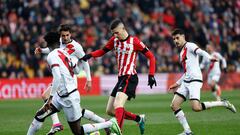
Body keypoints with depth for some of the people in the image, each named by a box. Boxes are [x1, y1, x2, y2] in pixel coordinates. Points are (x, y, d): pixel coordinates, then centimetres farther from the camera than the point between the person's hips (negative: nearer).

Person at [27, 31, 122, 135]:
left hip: (69, 98, -9)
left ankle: (111, 124, 6)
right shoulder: (64, 51, 6)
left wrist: (50, 98, -26)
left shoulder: (52, 56, -18)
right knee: (40, 115, 10)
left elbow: (57, 77, -29)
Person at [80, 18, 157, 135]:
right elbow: (103, 51, 20)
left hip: (130, 78, -8)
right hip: (121, 78, 8)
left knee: (117, 105, -27)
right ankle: (139, 119, 22)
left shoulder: (134, 41, -8)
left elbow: (151, 57, -4)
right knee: (110, 111, 9)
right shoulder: (114, 40, 9)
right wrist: (90, 55, 0)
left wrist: (151, 76, -9)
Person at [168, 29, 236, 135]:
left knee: (196, 107, -24)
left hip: (195, 80, -9)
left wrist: (209, 57, -43)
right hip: (186, 81, 9)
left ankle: (223, 103, -8)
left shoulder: (189, 46, -1)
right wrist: (177, 83, 34)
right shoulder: (182, 52, 26)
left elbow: (201, 52, -22)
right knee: (174, 106, -2)